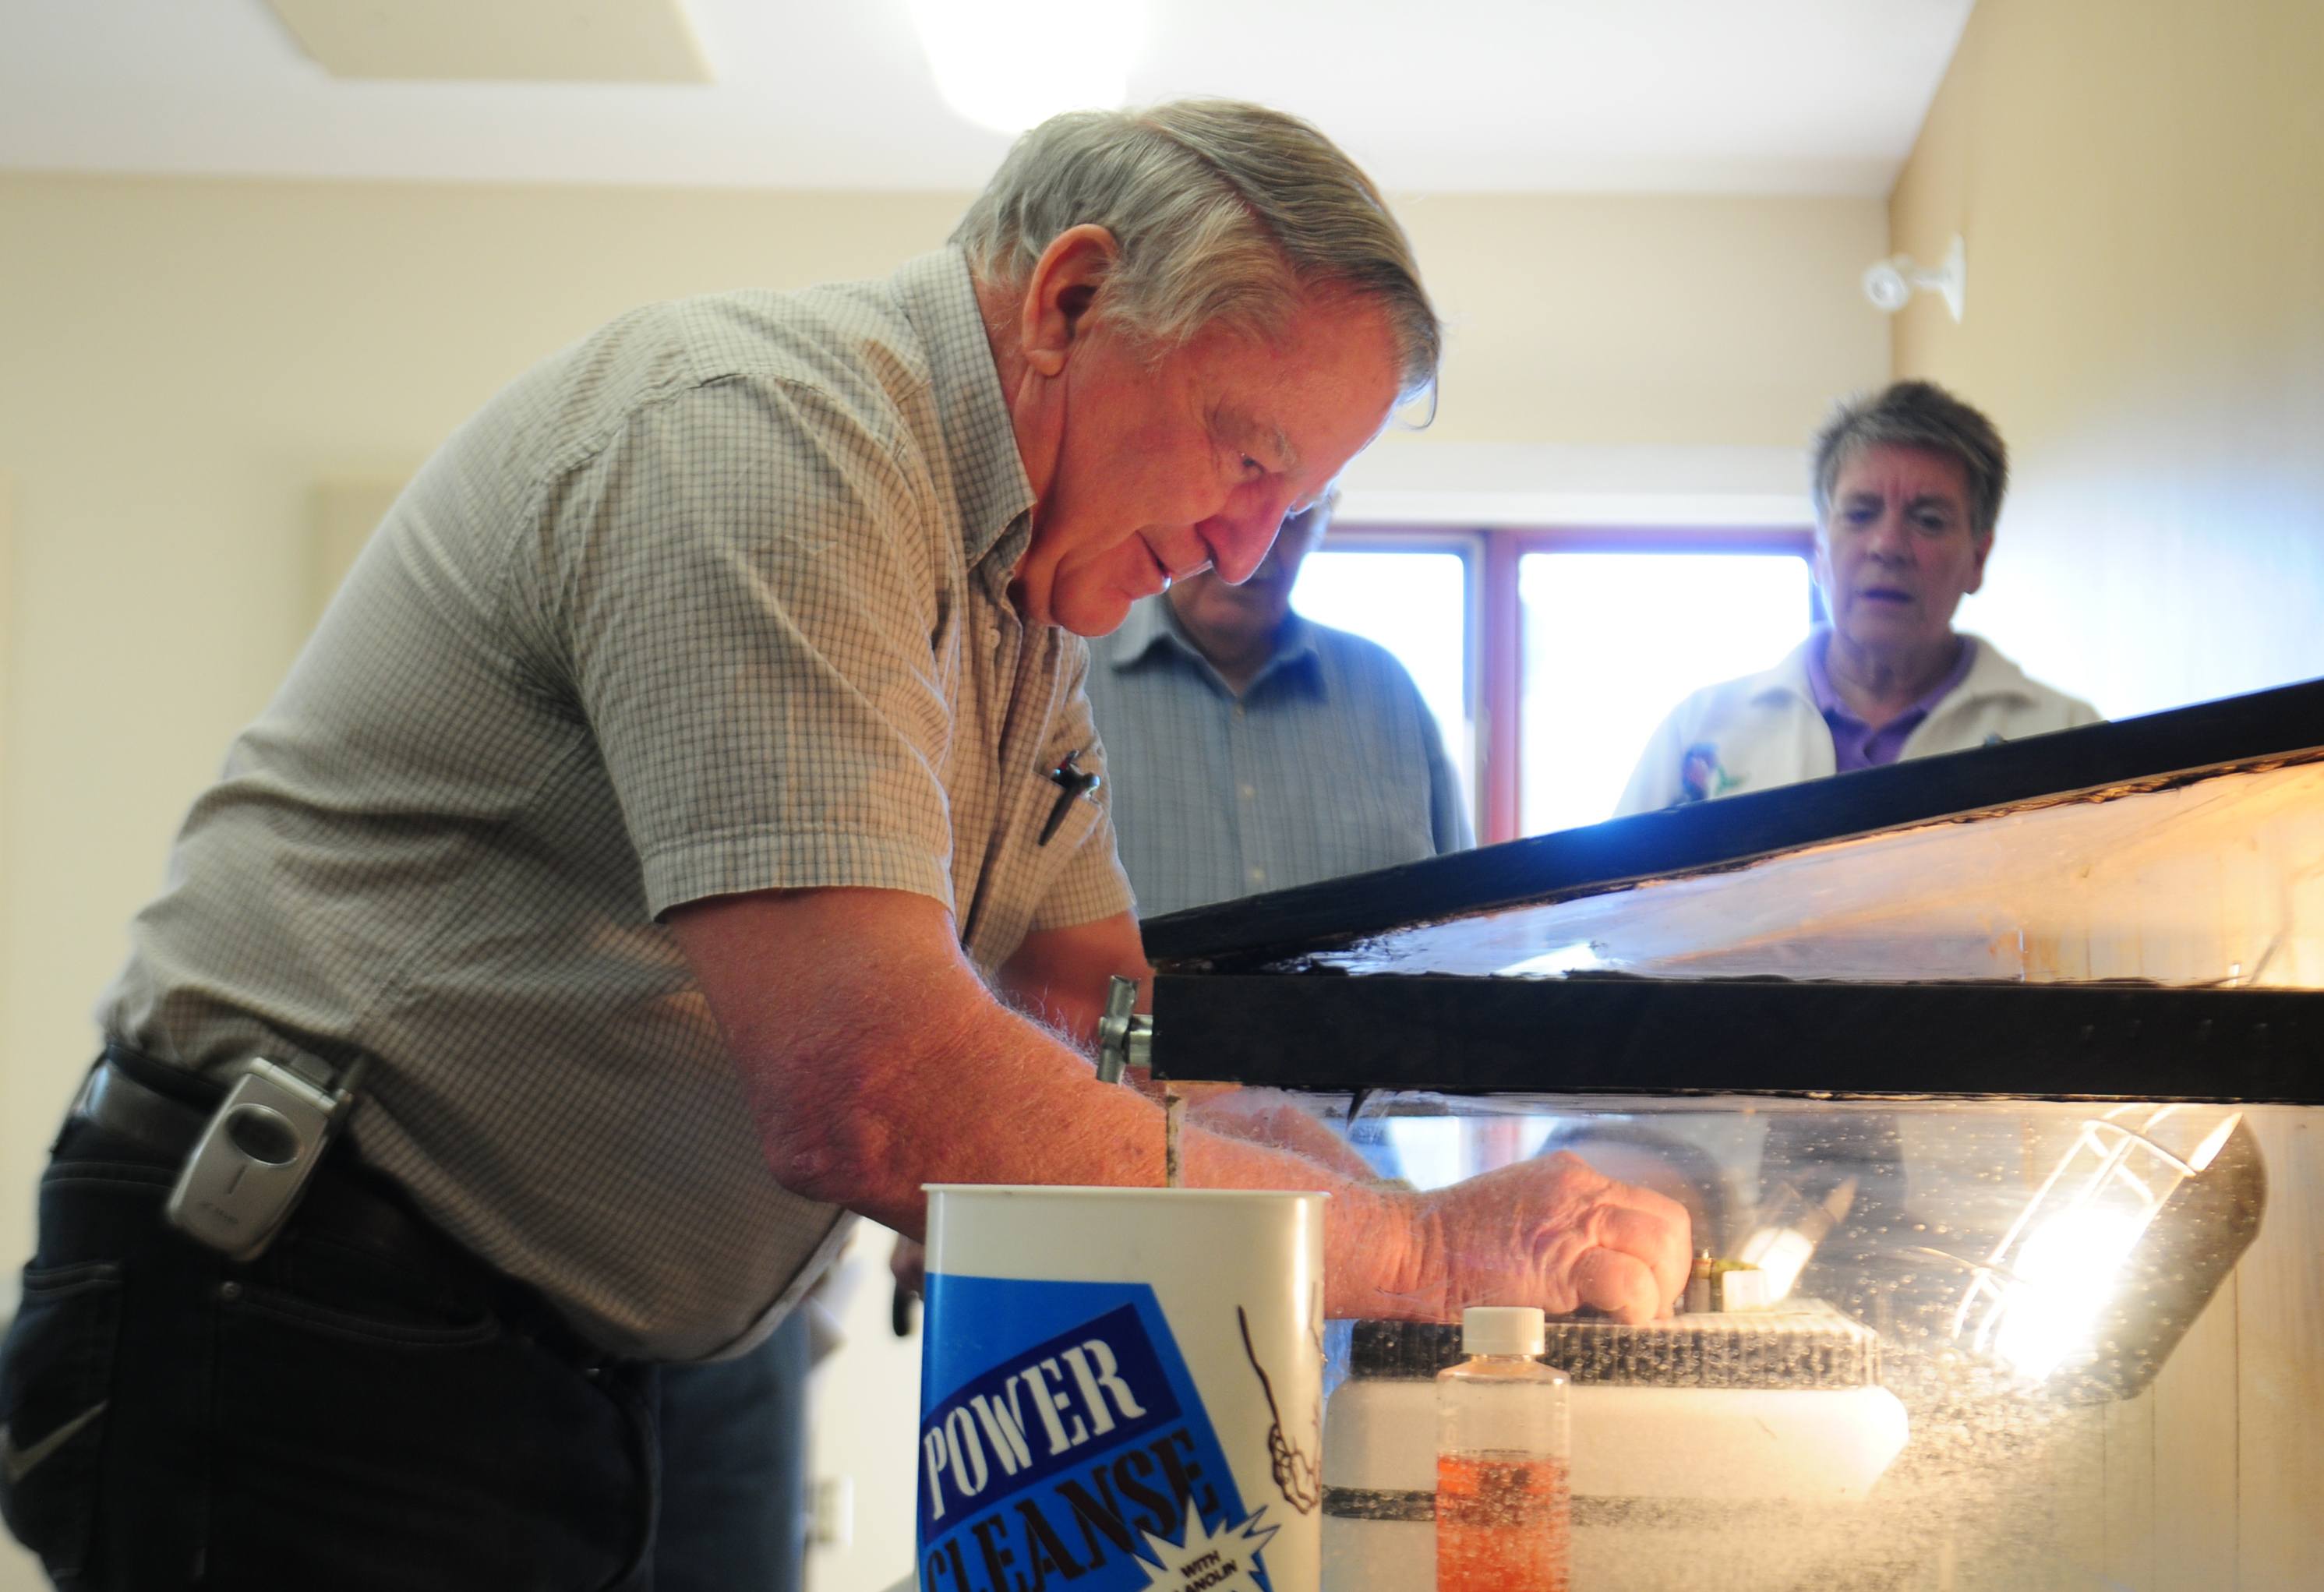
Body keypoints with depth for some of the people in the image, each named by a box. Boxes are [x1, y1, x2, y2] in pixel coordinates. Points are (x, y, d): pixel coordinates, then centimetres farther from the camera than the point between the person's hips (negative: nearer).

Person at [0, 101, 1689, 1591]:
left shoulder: (1018, 605, 12)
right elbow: (874, 1092, -30)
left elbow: (1108, 1014, 13)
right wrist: (1422, 1253, -22)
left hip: (609, 1364, 9)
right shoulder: (768, 439, -20)